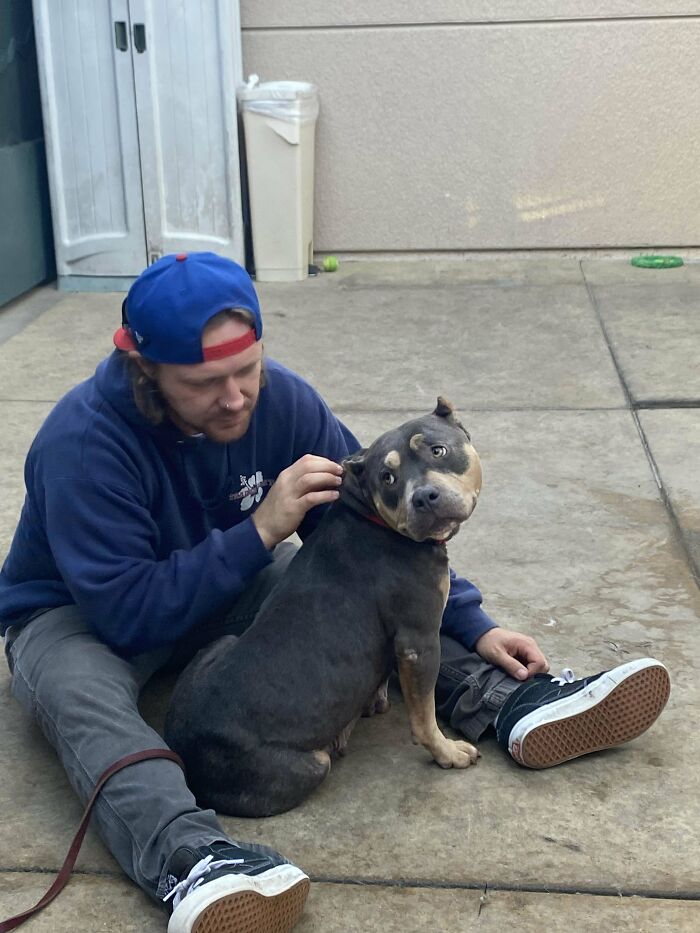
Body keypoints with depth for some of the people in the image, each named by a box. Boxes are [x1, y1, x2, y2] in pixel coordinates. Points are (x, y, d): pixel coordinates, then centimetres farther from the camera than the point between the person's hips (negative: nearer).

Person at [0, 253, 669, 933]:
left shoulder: (281, 399, -16)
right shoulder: (84, 441, -30)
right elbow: (126, 614, -33)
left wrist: (472, 626, -14)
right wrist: (261, 531, -38)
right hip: (77, 613, -5)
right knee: (85, 696, -38)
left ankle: (504, 699, -22)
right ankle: (190, 858, -58)